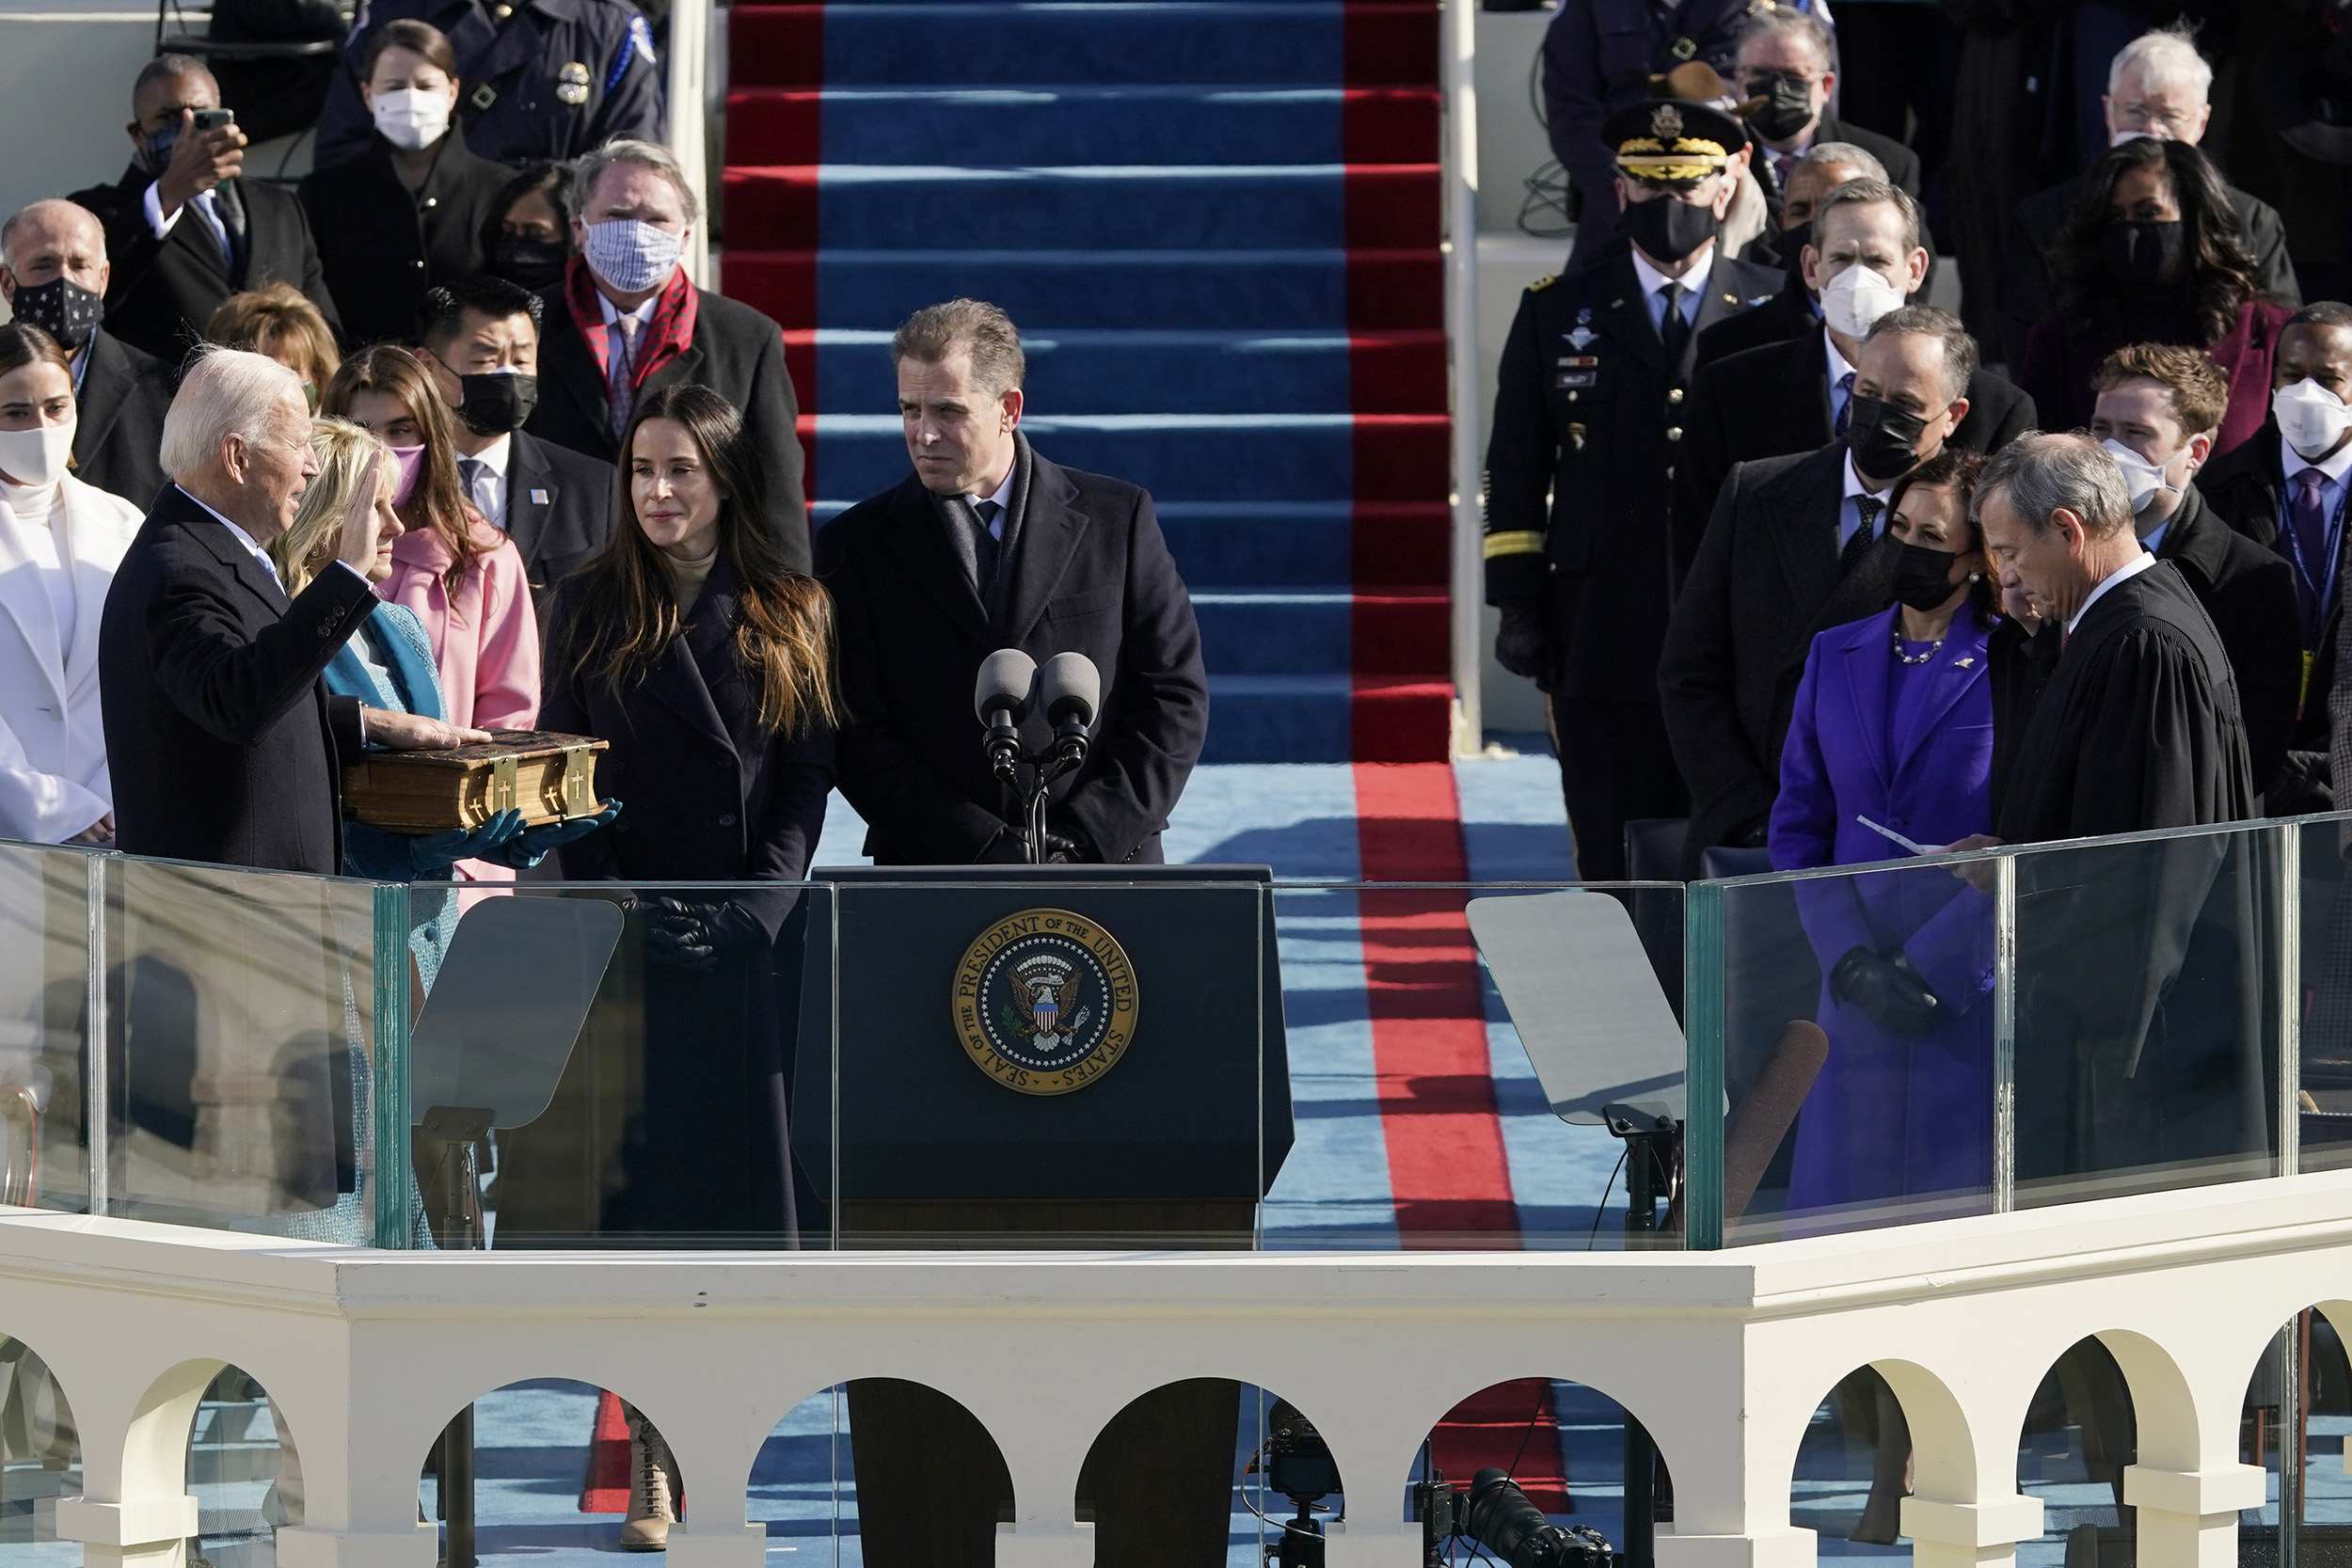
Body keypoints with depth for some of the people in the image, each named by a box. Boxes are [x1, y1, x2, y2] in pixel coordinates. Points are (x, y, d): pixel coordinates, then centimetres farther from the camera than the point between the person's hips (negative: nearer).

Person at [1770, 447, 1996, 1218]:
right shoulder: (1836, 658, 11)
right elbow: (1798, 829, 11)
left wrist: (1927, 968, -13)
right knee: (1840, 1207, 2)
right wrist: (1851, 959, -4)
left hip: (1974, 997, -4)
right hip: (1857, 1000, 4)